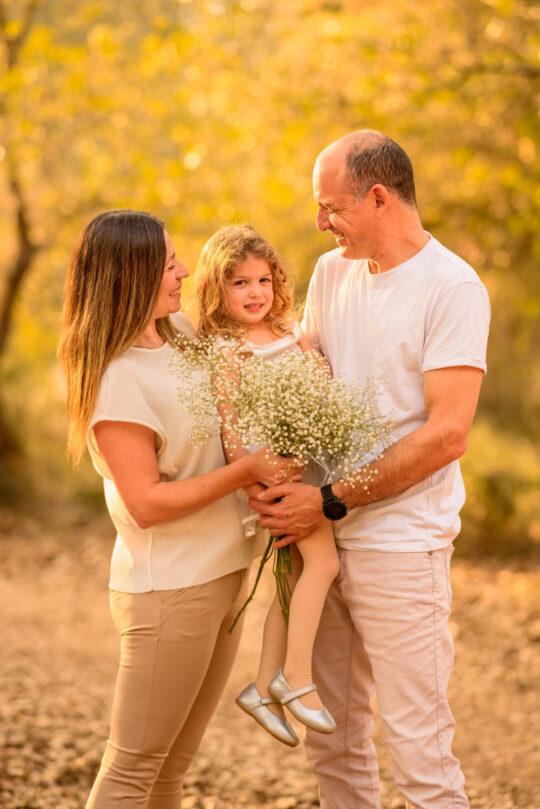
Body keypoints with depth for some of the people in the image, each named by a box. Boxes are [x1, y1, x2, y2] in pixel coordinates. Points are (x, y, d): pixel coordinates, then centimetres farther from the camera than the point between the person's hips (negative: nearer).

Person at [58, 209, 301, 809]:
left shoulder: (184, 333, 6)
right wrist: (246, 472, -19)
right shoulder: (118, 380, -19)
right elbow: (146, 504, -21)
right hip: (167, 590, -8)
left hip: (222, 576, 8)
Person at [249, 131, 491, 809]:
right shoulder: (332, 271, 11)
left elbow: (447, 434, -16)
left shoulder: (453, 288, -10)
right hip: (318, 534, 7)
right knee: (330, 740, 13)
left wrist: (331, 501, -16)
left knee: (417, 749, -4)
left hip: (400, 546, -6)